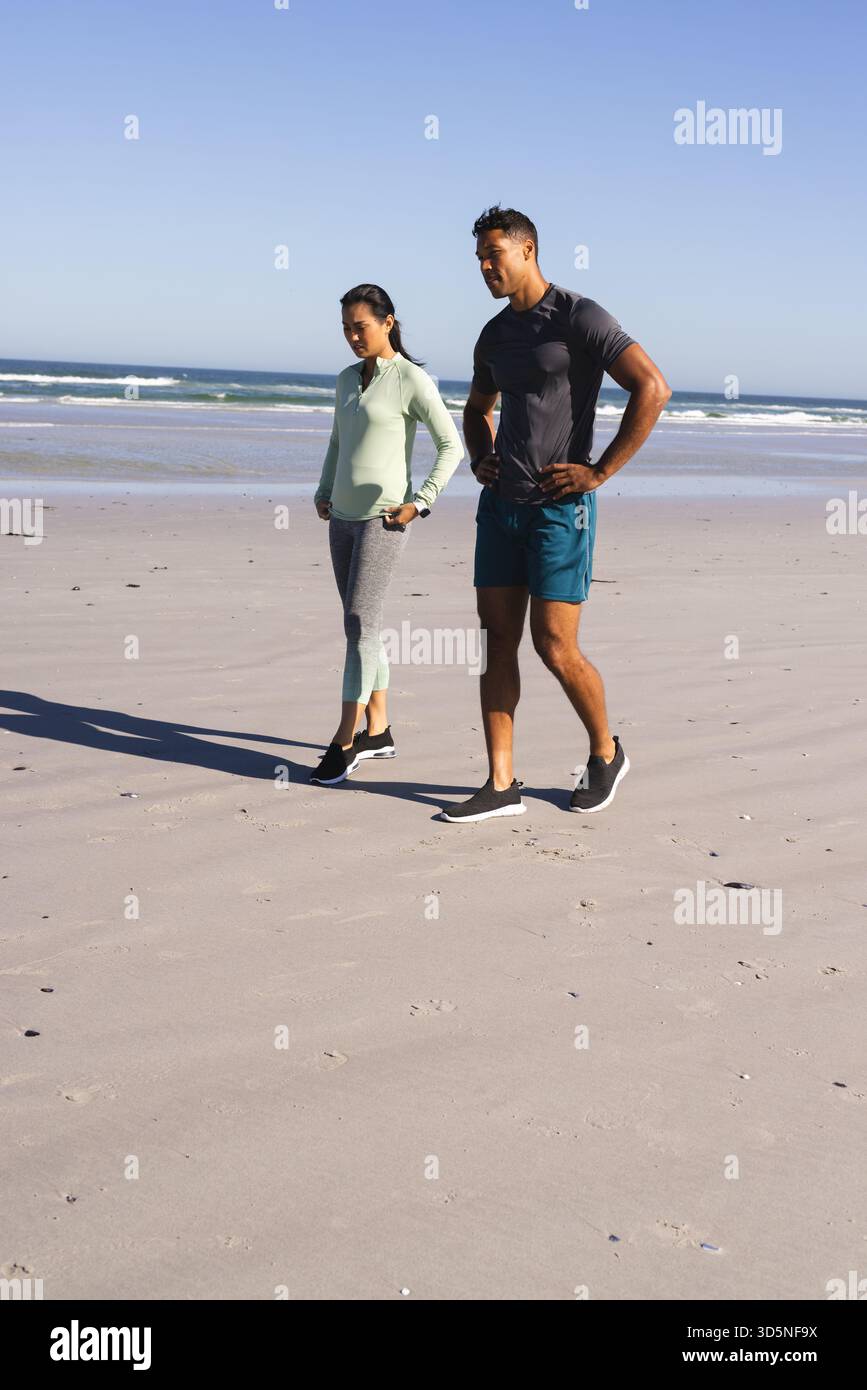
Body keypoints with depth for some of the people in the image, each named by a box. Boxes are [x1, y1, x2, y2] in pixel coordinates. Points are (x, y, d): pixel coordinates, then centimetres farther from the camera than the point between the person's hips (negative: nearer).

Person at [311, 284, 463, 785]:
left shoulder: (412, 380, -7)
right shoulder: (347, 380, 13)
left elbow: (452, 446, -8)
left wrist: (422, 502, -14)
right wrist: (323, 493, 14)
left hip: (385, 518, -7)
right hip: (344, 517, 7)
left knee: (360, 625, -11)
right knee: (363, 626, 9)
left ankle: (346, 740, -8)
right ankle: (378, 731, 17)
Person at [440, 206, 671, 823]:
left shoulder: (580, 317, -9)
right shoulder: (495, 335, 14)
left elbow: (653, 388, -18)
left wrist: (600, 472, -17)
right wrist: (480, 459, 12)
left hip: (560, 506, -7)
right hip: (502, 503, 7)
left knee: (554, 647, -6)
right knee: (497, 640, 3)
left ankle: (606, 753, 20)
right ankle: (501, 785, 7)